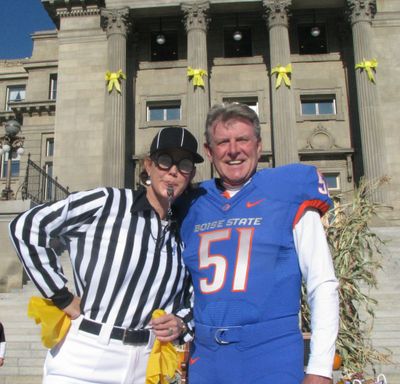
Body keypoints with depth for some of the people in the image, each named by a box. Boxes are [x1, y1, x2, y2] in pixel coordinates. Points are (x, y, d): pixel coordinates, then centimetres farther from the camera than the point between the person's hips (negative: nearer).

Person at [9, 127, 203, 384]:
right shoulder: (106, 203, -8)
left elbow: (190, 298, 20)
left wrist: (181, 323, -2)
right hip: (84, 362, -4)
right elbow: (27, 227, -10)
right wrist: (63, 298, -8)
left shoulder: (182, 234, 7)